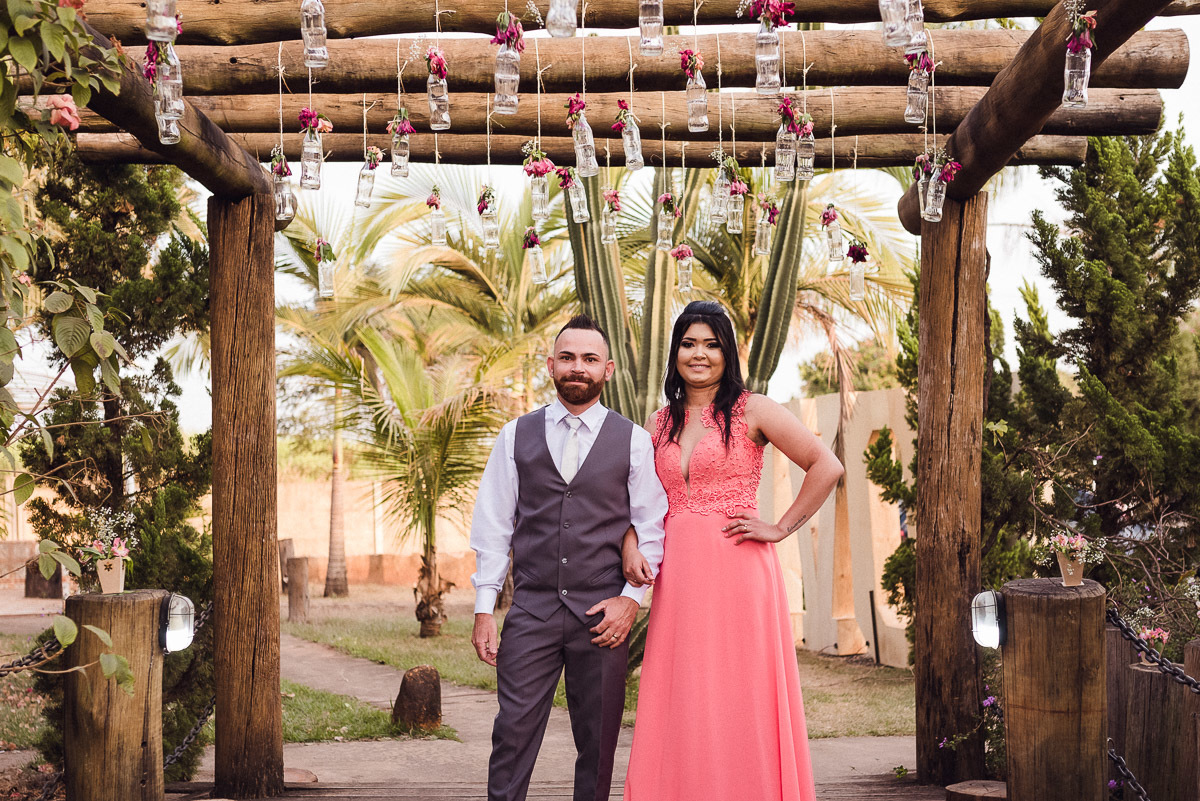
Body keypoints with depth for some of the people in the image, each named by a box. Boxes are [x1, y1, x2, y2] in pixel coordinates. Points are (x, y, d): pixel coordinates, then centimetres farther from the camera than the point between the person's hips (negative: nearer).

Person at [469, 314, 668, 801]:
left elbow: (651, 528, 5)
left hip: (603, 614, 0)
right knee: (514, 733, -4)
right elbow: (492, 527, 7)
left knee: (598, 742, 6)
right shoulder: (517, 437, 8)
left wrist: (631, 598, -6)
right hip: (531, 610, 0)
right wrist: (484, 609, 2)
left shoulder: (634, 441, 5)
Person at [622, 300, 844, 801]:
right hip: (677, 577, 4)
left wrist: (780, 529, -6)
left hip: (737, 571, -4)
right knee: (681, 704, 4)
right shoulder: (659, 423, 14)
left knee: (738, 700, -2)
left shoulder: (751, 411, 0)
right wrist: (630, 546, -2)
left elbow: (826, 467, -3)